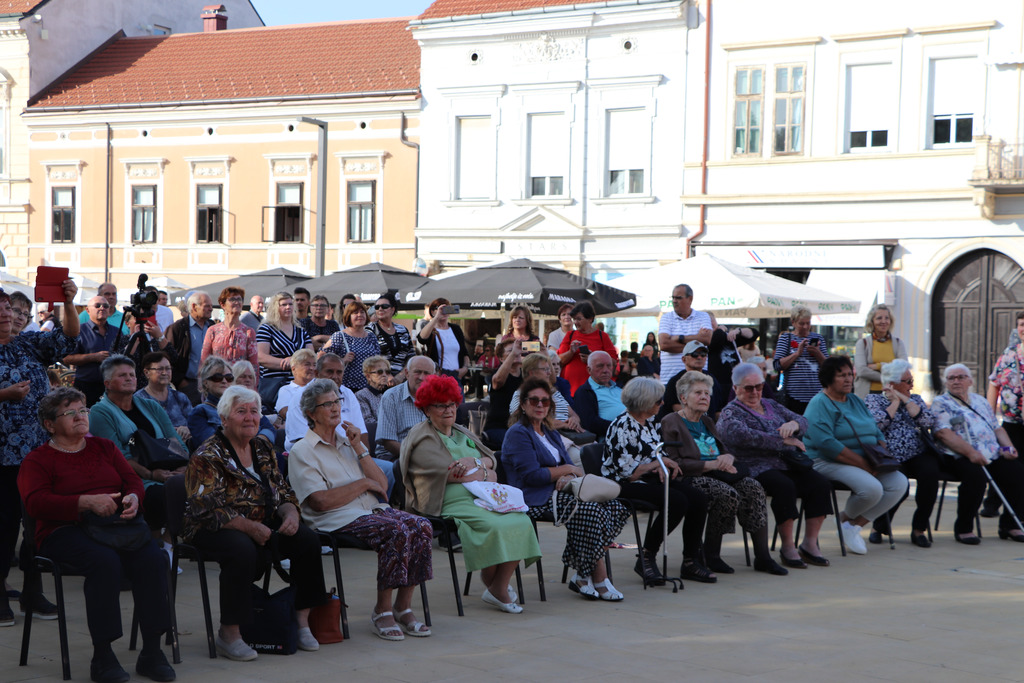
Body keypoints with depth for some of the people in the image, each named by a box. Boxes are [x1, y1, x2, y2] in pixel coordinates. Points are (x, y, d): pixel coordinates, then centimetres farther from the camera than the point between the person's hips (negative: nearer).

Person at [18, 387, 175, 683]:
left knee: (153, 559, -28)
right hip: (66, 531, -4)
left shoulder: (104, 447, 24)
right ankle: (102, 656, -29)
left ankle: (151, 652, -21)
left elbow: (133, 480, 18)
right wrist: (88, 502, -20)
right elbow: (35, 503, -9)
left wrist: (133, 498, -8)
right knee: (105, 561, -37)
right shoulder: (37, 460, 8)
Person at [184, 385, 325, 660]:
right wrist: (250, 527, -28)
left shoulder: (264, 449, 11)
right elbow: (209, 509, -18)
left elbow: (283, 492, 13)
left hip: (263, 525, 7)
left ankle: (302, 618, -5)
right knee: (243, 550, -37)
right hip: (215, 531, -6)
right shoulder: (207, 457, -10)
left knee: (307, 539, -16)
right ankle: (228, 633, -24)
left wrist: (291, 515, -10)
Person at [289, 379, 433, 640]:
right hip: (338, 521, -7)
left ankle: (403, 607, -16)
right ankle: (382, 610, -21)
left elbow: (382, 485, 14)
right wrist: (363, 483, -4)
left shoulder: (347, 443, 24)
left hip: (374, 510, 7)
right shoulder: (302, 451, 3)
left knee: (420, 527, -22)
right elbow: (321, 501, -11)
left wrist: (359, 448, 5)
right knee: (396, 530, -31)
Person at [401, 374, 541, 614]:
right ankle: (491, 585, -10)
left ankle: (499, 589, -14)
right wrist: (486, 474, 1)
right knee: (496, 527, -31)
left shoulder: (462, 434, 26)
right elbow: (449, 473, -12)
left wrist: (474, 462, -9)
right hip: (452, 502, -7)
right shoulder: (423, 439, 0)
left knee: (521, 522, -20)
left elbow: (491, 460, 15)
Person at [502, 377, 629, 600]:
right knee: (592, 511, -29)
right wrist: (566, 470, -4)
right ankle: (599, 579, -21)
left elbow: (569, 465, 14)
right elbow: (531, 475, -14)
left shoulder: (550, 433, 24)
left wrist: (568, 478, -12)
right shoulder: (518, 433, -3)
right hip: (536, 501, -8)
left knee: (612, 507, -15)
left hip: (557, 493, 8)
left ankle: (582, 575, -15)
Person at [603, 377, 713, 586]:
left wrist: (667, 463, 1)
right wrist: (656, 464, -9)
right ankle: (646, 559, -17)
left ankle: (691, 561, -6)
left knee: (698, 500, -14)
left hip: (653, 478, 9)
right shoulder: (622, 427, -14)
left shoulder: (647, 423, 14)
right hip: (626, 486, -9)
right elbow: (626, 472, -18)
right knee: (677, 502, -31)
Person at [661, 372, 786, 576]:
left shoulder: (707, 422, 26)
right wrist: (711, 464, -17)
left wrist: (728, 457, -3)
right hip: (692, 478, -7)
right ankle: (711, 556, -17)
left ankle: (763, 557, -24)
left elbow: (725, 451, 24)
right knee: (729, 494, -33)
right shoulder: (670, 424, 1)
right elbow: (674, 463, -11)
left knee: (753, 487, -23)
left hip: (718, 474, 7)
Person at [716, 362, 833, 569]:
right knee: (785, 487, -35)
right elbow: (744, 436, -18)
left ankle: (810, 544, -12)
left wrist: (793, 424, -11)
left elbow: (803, 422, 16)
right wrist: (785, 441, -16)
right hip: (757, 469, -6)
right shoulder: (730, 413, 3)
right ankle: (787, 547, -23)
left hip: (788, 465, 6)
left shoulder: (771, 405, 24)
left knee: (820, 484, -19)